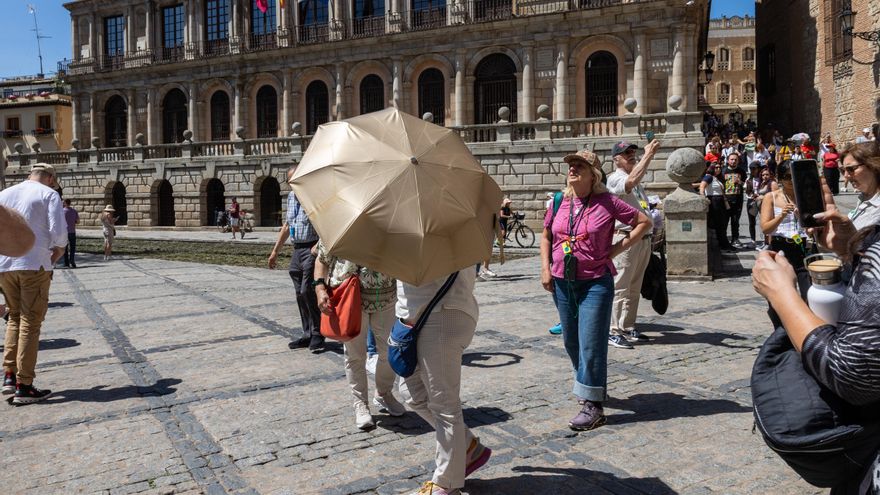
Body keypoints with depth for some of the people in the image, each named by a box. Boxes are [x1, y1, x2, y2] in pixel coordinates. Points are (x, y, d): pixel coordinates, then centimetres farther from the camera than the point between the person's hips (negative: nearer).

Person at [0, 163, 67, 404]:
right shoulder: (49, 194, -1)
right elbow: (58, 231, -11)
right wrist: (58, 252, 6)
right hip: (34, 265, -5)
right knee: (30, 324, 0)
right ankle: (24, 387, 1)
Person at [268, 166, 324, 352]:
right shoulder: (291, 196, 16)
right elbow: (287, 225, 25)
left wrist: (318, 246, -25)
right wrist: (275, 251, 25)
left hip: (311, 249, -8)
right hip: (297, 250, 8)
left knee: (307, 291, -12)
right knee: (300, 294, 8)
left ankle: (317, 333, 1)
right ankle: (308, 334, 16)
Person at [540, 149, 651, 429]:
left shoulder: (607, 202, -7)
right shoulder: (560, 202, 4)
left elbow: (644, 222, -1)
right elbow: (546, 236, 15)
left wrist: (617, 249, -7)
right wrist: (545, 269, 4)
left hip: (595, 282, -5)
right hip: (562, 282, 5)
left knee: (591, 345, -7)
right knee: (571, 343, 16)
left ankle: (592, 406, 1)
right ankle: (589, 386, 38)